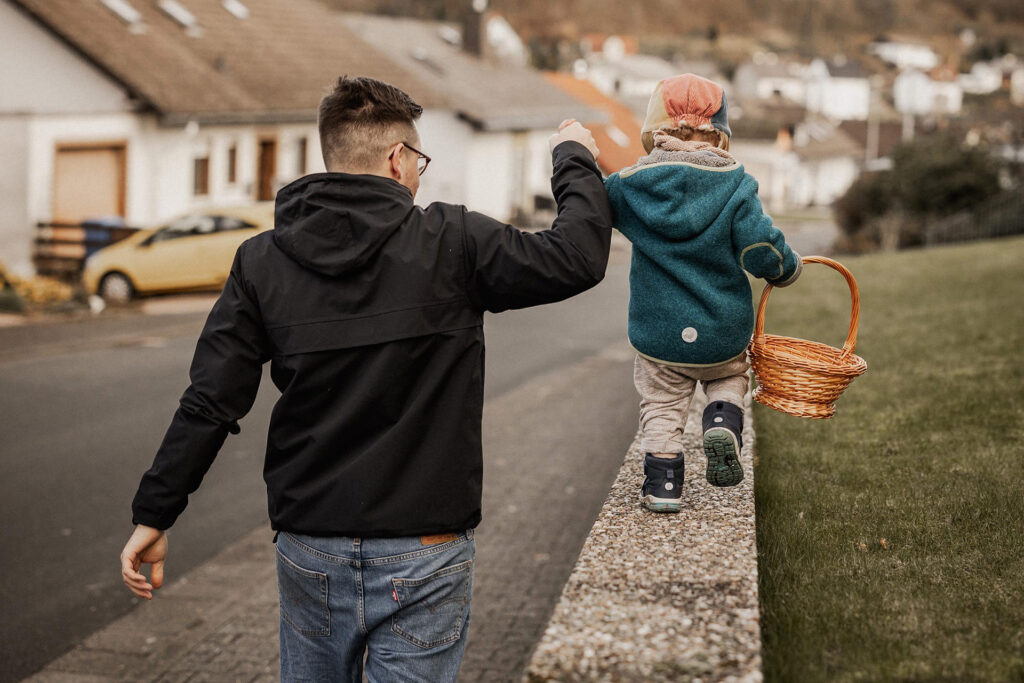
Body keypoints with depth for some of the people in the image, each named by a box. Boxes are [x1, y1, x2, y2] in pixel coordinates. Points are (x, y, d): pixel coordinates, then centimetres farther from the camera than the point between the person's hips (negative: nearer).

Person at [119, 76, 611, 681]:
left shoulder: (262, 262, -1)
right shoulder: (452, 243, -10)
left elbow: (209, 404, -3)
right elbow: (579, 256, -6)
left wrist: (153, 515, 5)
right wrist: (573, 159, 12)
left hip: (309, 552, 3)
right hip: (423, 560, -3)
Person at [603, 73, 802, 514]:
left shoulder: (630, 185, -8)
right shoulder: (735, 186, -11)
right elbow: (762, 252, -15)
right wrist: (787, 269, 6)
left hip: (658, 336, 0)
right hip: (723, 335, 0)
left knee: (661, 404, 16)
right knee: (729, 377, 27)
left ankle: (662, 483, 11)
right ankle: (723, 424, -1)